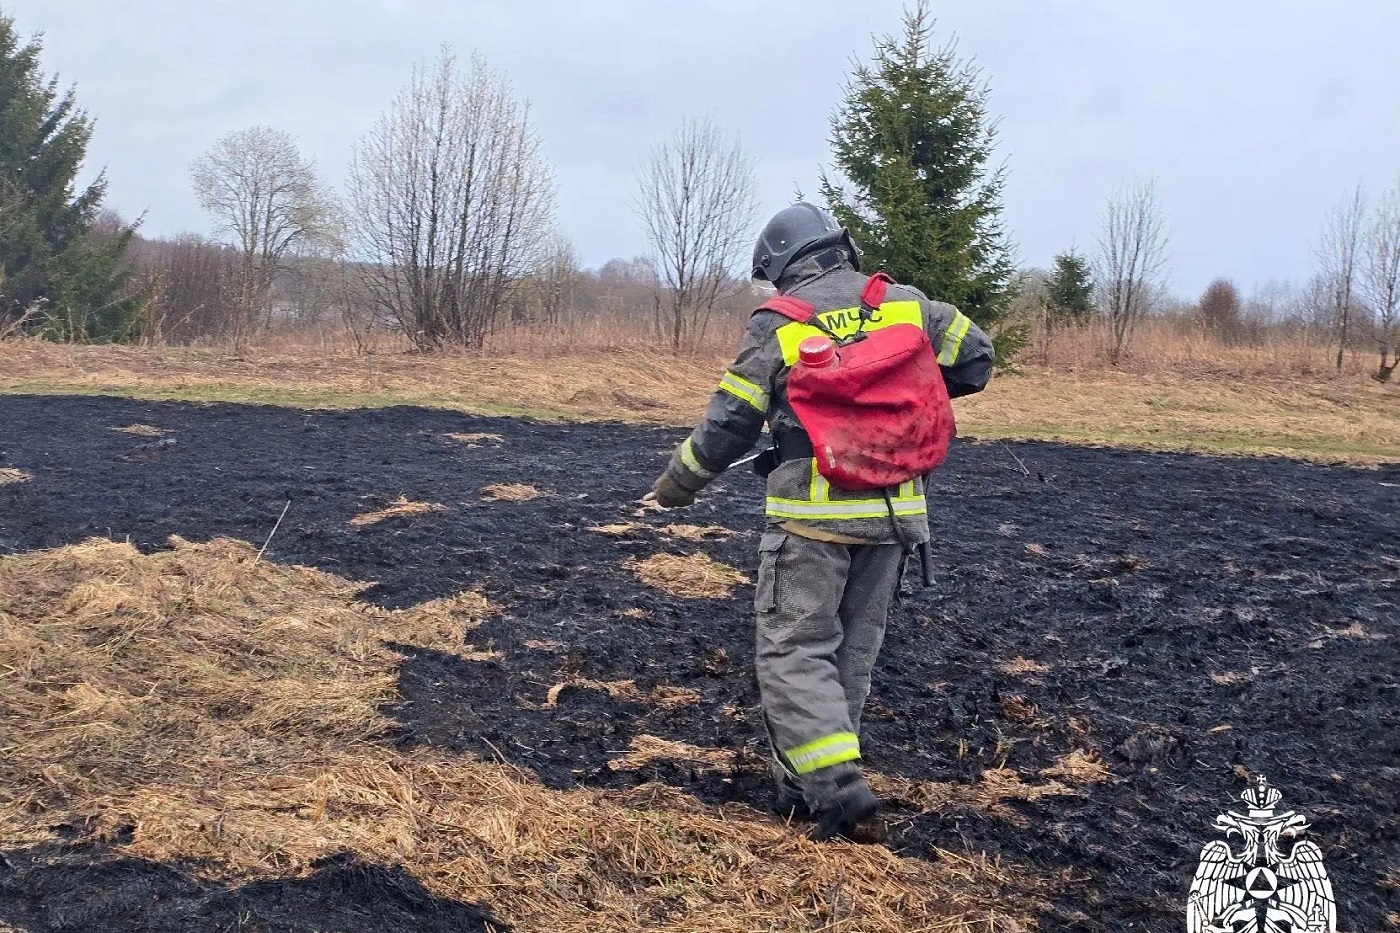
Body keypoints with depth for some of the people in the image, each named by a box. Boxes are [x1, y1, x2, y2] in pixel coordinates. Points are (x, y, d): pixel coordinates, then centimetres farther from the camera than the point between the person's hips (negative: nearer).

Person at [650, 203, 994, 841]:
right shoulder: (906, 304, 5)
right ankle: (805, 785, 24)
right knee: (852, 653, 14)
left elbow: (726, 428, -3)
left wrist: (674, 486, 11)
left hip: (814, 513, -5)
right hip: (894, 512, 5)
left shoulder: (777, 324, -5)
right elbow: (975, 357, 14)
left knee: (793, 652, 3)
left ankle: (839, 789, -9)